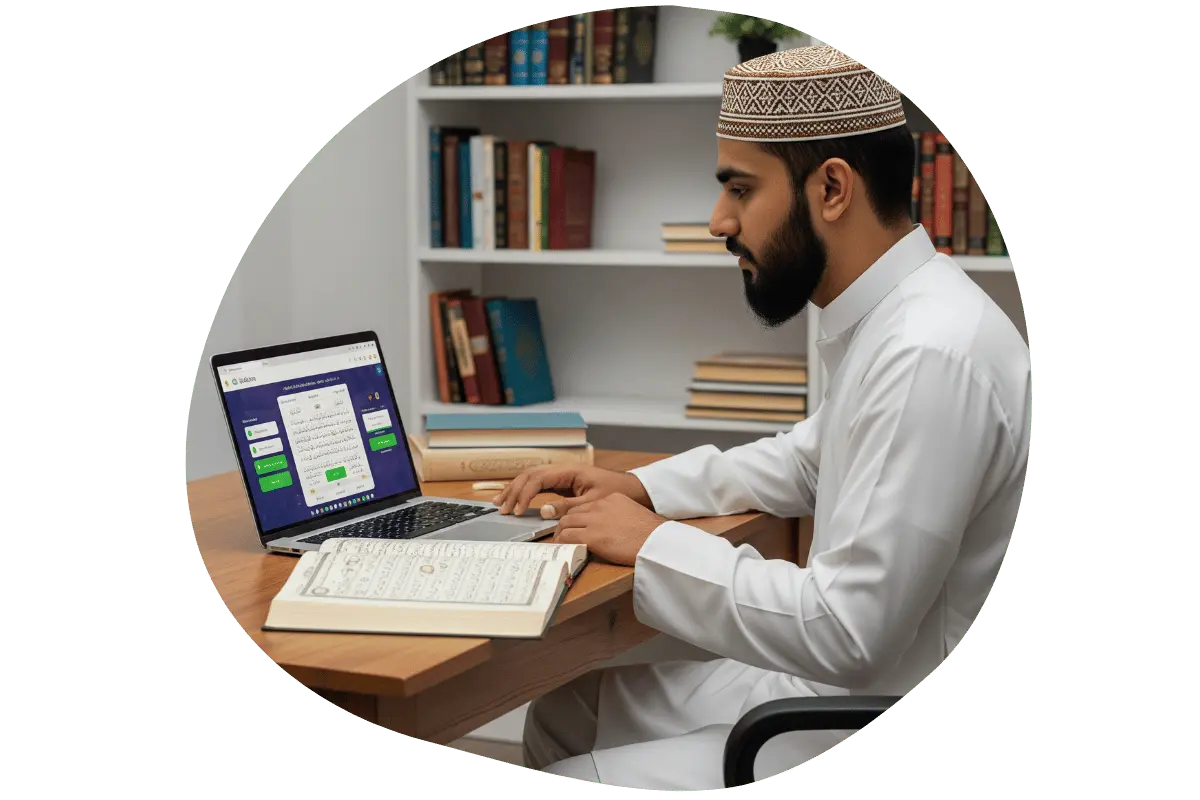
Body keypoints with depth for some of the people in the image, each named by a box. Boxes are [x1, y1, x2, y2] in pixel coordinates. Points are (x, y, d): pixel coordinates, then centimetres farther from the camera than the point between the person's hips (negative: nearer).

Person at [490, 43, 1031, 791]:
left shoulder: (932, 355, -27)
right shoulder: (890, 318, 5)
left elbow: (848, 633, -28)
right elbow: (808, 460, 24)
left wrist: (654, 545, -15)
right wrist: (640, 486, 10)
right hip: (838, 685, 10)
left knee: (564, 783, -9)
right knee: (564, 710, 15)